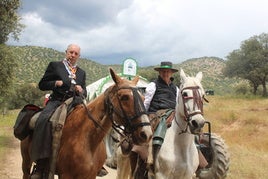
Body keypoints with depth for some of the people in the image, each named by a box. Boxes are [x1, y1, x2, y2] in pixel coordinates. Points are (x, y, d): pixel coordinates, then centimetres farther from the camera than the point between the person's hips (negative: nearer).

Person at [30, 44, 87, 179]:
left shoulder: (82, 72, 22)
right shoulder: (55, 65, 12)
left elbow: (84, 94, 22)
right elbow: (42, 85, 9)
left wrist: (81, 90, -2)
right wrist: (56, 83, -10)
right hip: (57, 102, -4)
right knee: (44, 120, -32)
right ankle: (41, 165, -31)